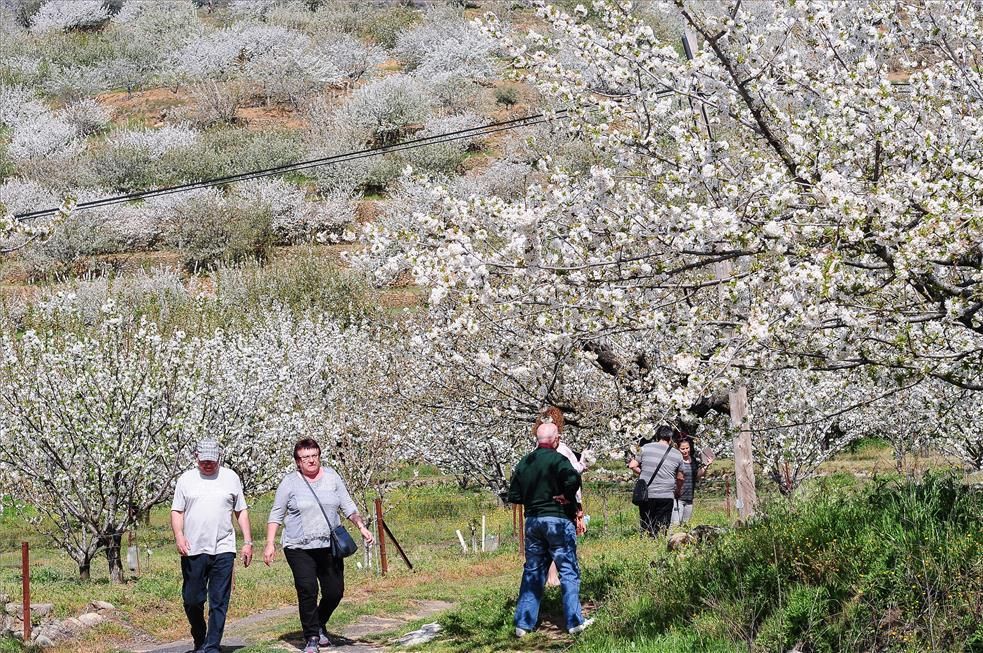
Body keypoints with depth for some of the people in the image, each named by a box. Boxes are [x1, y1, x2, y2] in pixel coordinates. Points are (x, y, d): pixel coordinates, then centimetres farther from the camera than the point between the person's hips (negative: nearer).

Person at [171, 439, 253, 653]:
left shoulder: (230, 477, 9)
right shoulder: (186, 479, 8)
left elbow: (241, 511, 13)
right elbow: (177, 511, 7)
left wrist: (248, 542, 8)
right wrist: (179, 536, -10)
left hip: (223, 549, 0)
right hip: (192, 550, 0)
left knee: (219, 602, -5)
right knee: (192, 600, 4)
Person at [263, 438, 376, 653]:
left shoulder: (332, 477, 7)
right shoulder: (290, 482, -2)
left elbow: (348, 506, 12)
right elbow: (276, 515, 3)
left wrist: (361, 527, 1)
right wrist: (270, 544, -4)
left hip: (329, 547, 3)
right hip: (299, 549, -3)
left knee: (334, 591, 2)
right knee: (307, 591, -14)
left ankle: (320, 625, 29)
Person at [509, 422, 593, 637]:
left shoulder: (524, 463, 8)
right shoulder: (556, 459, -11)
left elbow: (514, 496, 8)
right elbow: (573, 479, -30)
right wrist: (566, 496, -13)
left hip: (532, 521, 6)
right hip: (558, 520, -6)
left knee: (532, 572, 12)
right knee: (568, 571, 2)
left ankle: (523, 623, 11)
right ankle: (574, 621, 2)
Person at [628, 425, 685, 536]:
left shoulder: (645, 448, 2)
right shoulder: (677, 455, 6)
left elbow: (632, 466, 3)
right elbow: (680, 478, 17)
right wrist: (677, 491, 35)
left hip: (646, 495, 0)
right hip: (666, 497, 0)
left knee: (646, 528, 8)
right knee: (661, 529, 2)